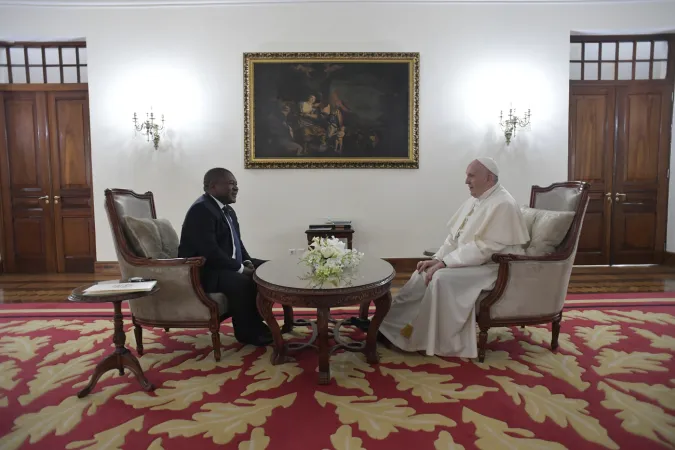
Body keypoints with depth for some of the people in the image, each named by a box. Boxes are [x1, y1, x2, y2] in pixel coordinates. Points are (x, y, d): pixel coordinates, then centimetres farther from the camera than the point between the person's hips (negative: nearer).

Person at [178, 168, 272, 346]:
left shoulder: (227, 210, 13)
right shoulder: (201, 210, -20)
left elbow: (236, 242, 18)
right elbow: (209, 251, -28)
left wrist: (247, 262, -1)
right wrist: (240, 268, -24)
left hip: (228, 265, 11)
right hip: (203, 271, -11)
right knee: (241, 282, -33)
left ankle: (256, 322, 8)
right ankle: (248, 332, -13)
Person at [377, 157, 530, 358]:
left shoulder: (502, 205, -19)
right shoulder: (474, 200, 10)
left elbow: (484, 249, -26)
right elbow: (455, 237, 11)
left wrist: (445, 262, -24)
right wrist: (437, 258, -4)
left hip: (492, 267, -9)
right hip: (468, 261, 9)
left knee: (442, 278, -28)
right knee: (425, 273, -2)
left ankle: (436, 342, -15)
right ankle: (390, 324, 1)